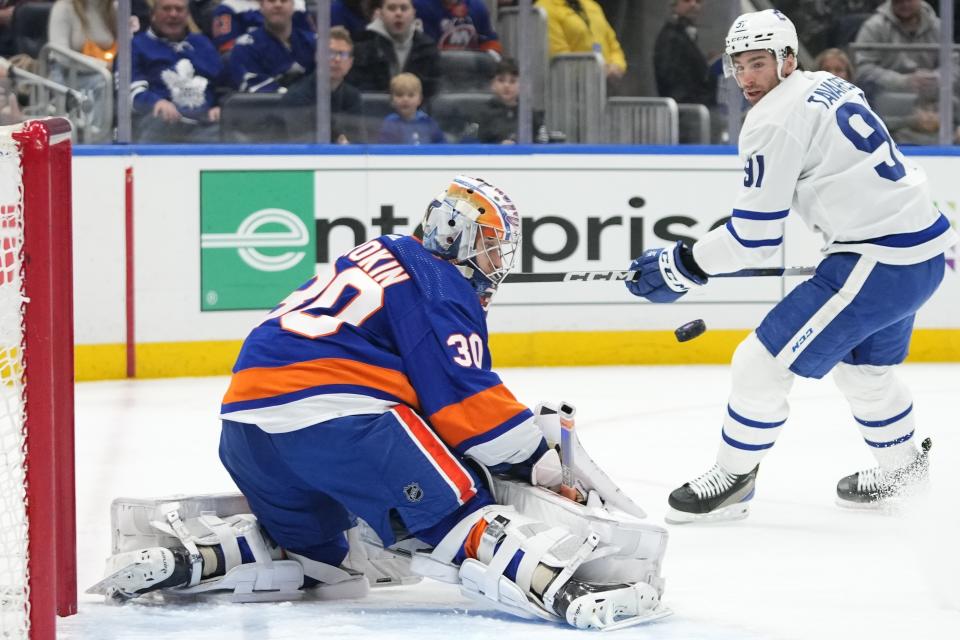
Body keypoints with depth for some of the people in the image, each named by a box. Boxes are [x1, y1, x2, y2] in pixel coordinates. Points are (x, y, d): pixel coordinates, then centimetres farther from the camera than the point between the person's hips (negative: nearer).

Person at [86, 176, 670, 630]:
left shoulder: (379, 256, 29)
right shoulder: (441, 287, 1)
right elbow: (467, 403, -8)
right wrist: (544, 462, 1)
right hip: (331, 412, -9)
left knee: (317, 555, 25)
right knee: (454, 510, -9)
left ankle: (184, 553, 12)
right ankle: (558, 589, -27)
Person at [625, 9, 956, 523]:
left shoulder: (774, 120, -14)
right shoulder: (830, 86, 14)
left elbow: (754, 236, -14)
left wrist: (680, 267, -5)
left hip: (879, 261, -10)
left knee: (762, 364, -3)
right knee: (862, 363, 32)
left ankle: (731, 481, 10)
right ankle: (901, 465, 50)